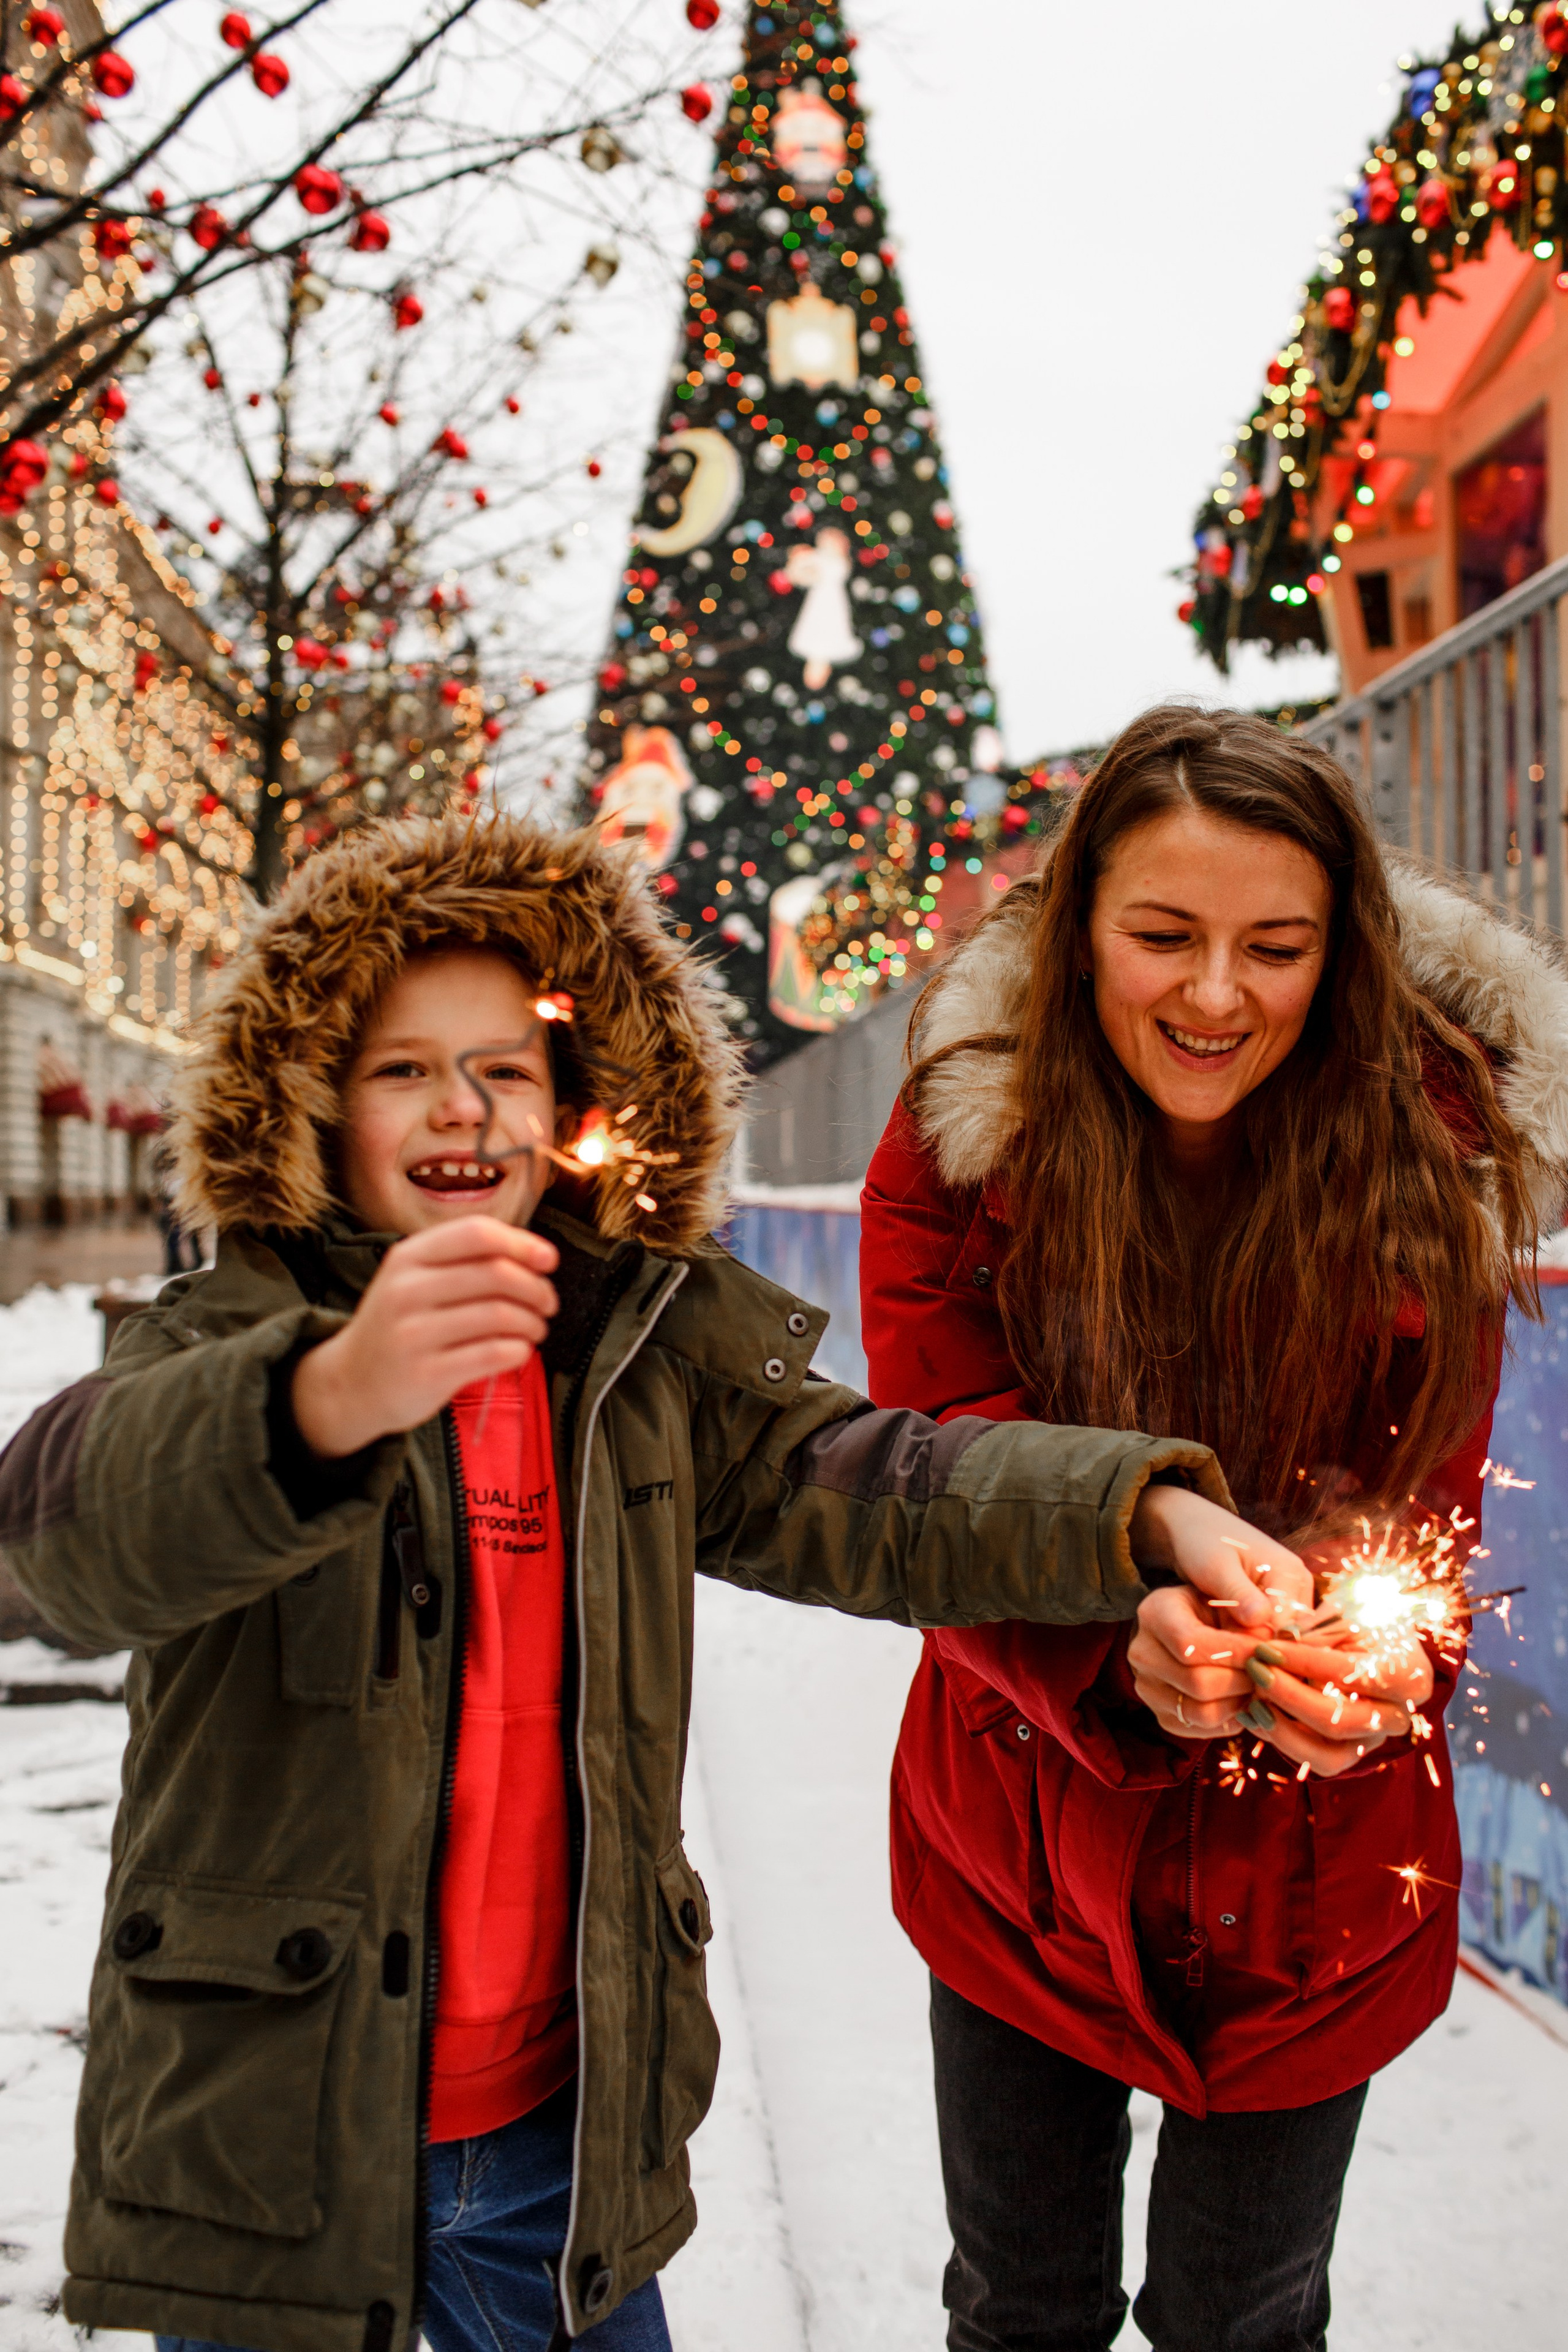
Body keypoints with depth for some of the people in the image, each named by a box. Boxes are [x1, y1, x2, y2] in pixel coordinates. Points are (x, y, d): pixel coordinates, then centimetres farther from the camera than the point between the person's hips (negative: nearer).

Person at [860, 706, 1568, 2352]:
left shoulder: (1430, 1149, -13)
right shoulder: (963, 1140, -14)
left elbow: (1421, 1496, -10)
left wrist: (1376, 1661, -33)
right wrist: (1120, 1641, -37)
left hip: (1310, 1879, 0)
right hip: (1024, 1851, 0)